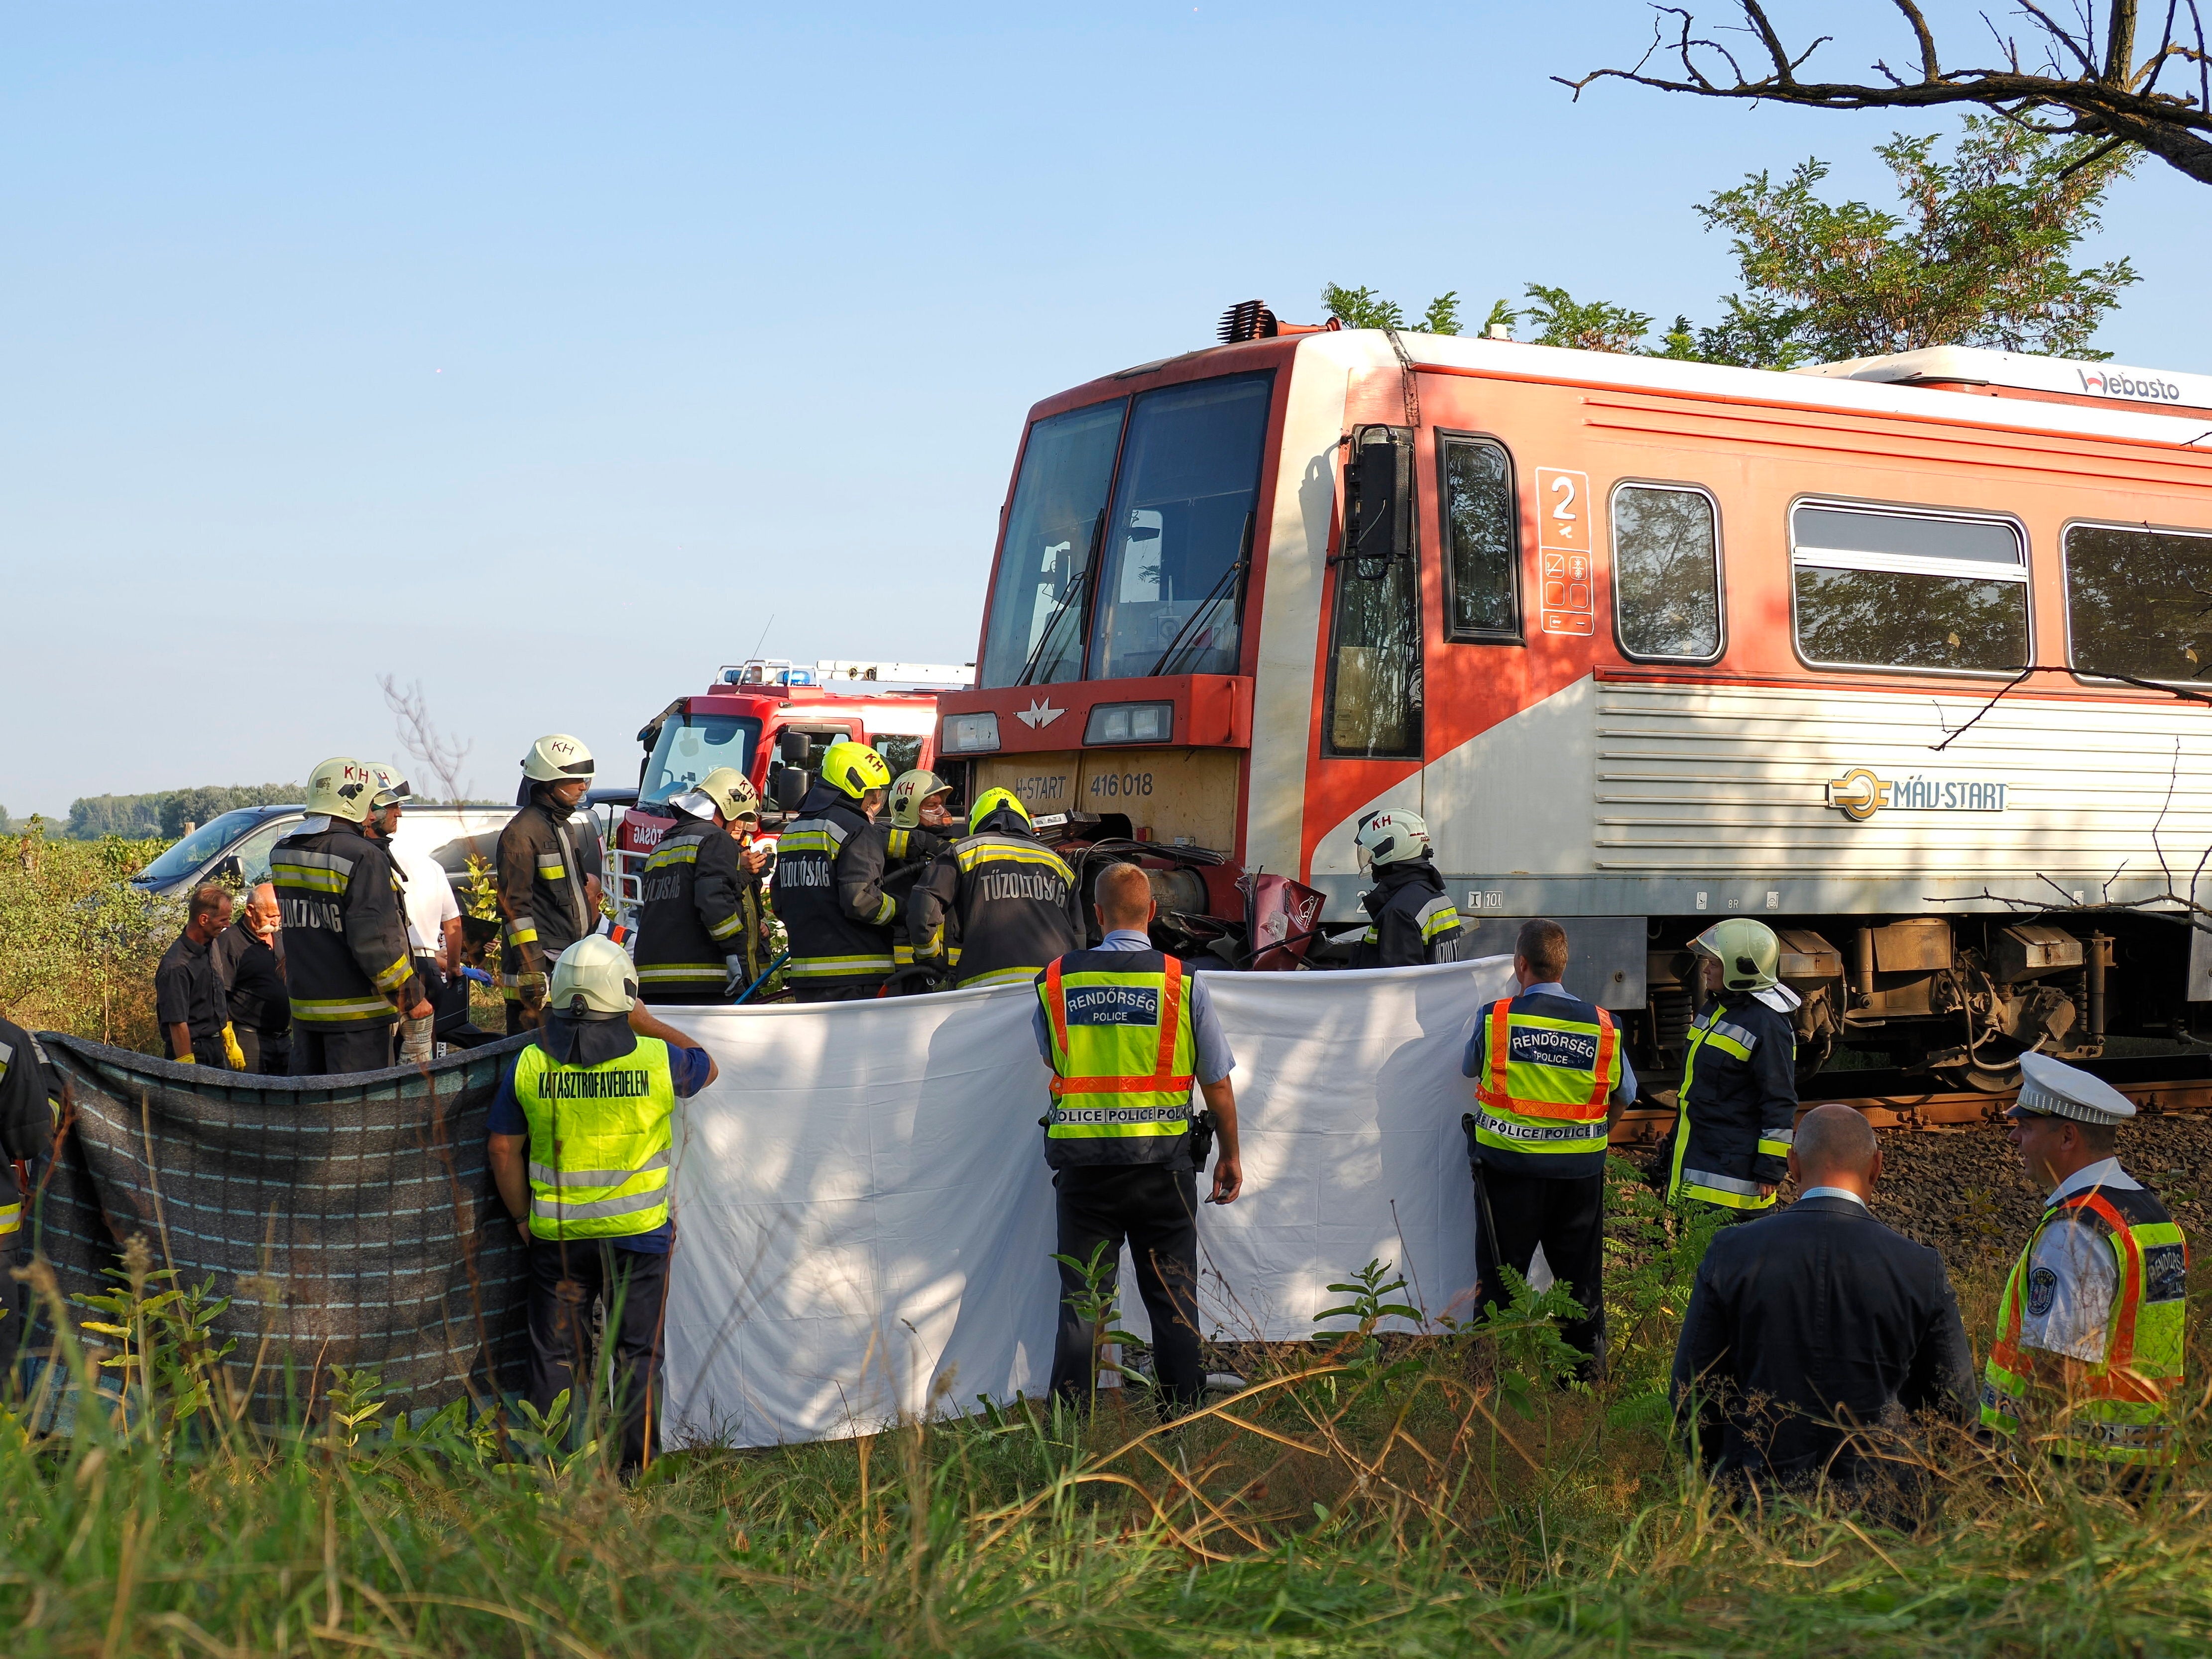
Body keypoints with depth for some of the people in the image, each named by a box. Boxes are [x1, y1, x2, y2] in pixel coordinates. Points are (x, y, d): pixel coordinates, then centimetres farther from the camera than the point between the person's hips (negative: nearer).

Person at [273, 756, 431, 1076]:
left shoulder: (281, 854, 7)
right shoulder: (363, 857, -17)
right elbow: (376, 942, -20)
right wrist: (411, 996, -13)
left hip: (303, 1004, 8)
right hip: (356, 1013, -7)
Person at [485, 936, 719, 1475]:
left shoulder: (529, 1064, -5)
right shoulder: (657, 1059, -10)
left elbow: (502, 1149, 1)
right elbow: (706, 1067, 13)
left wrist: (523, 1218, 12)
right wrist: (644, 1022, 16)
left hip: (557, 1234, 1)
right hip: (637, 1230, -1)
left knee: (557, 1355, 12)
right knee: (638, 1354, 10)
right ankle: (636, 1469, 14)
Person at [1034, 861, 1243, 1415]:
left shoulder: (1055, 981, 0)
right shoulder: (1183, 983, -4)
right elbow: (1217, 1081, 2)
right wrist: (1230, 1157, 15)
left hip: (1081, 1162, 1)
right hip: (1162, 1164, -1)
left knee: (1080, 1302, 7)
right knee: (1173, 1302, 8)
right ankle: (1182, 1421, 10)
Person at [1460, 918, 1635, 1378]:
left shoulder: (1495, 1018, -10)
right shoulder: (1603, 1025, -3)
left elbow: (1470, 1067, 10)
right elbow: (1624, 1096, 10)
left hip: (1508, 1165, -2)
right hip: (1580, 1171, 2)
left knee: (1499, 1275, 9)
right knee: (1580, 1275, 14)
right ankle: (1588, 1369, 21)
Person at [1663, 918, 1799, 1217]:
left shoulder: (1767, 1025, -16)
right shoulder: (1716, 1009, 13)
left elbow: (1780, 1105, -16)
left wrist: (1771, 1170, -16)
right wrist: (1673, 1144, 28)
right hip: (1692, 1159, 9)